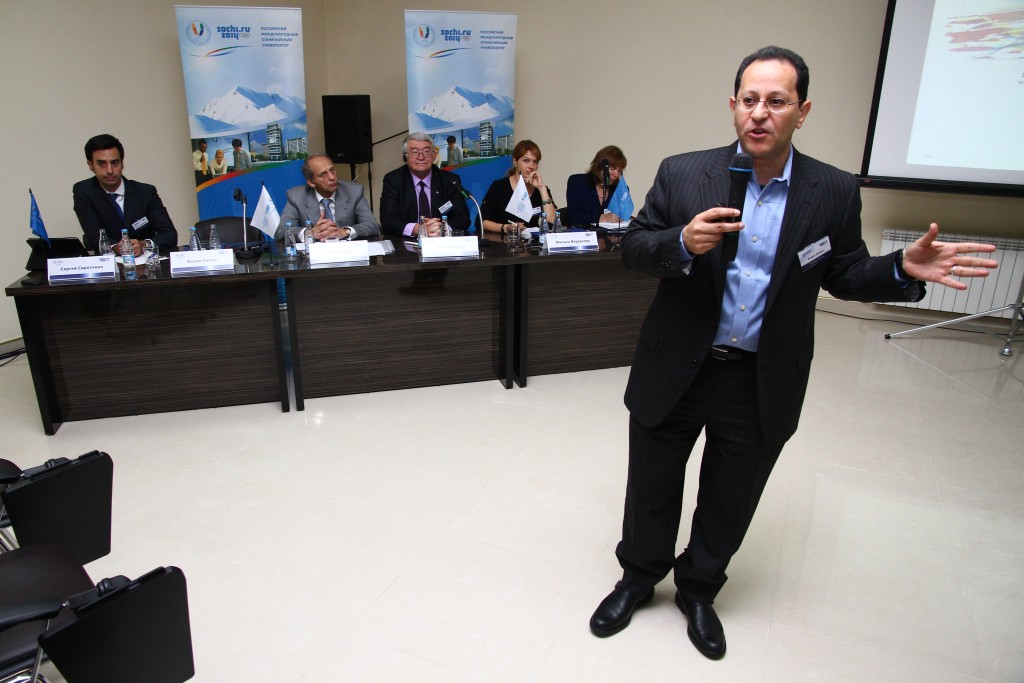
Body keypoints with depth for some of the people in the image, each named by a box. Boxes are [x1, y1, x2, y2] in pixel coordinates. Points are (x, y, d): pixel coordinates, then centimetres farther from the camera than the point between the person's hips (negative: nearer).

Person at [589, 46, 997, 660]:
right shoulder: (683, 174, -6)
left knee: (729, 502, 18)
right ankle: (638, 580, 43)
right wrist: (683, 243, -26)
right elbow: (633, 248, -6)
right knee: (651, 491, 16)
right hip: (675, 372, 0)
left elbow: (844, 274, 4)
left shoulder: (835, 192, -3)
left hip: (763, 384, 1)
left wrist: (904, 269, -16)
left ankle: (698, 590, 45)